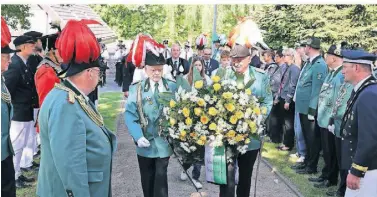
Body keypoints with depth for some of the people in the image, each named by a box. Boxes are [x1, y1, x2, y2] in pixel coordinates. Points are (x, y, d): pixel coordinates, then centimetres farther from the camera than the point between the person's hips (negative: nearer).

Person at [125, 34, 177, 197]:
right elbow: (130, 115, -9)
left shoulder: (173, 87, 0)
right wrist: (138, 136, -20)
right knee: (147, 179, 16)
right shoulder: (136, 89, -5)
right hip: (145, 142, 0)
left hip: (164, 141, 0)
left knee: (161, 177, 4)